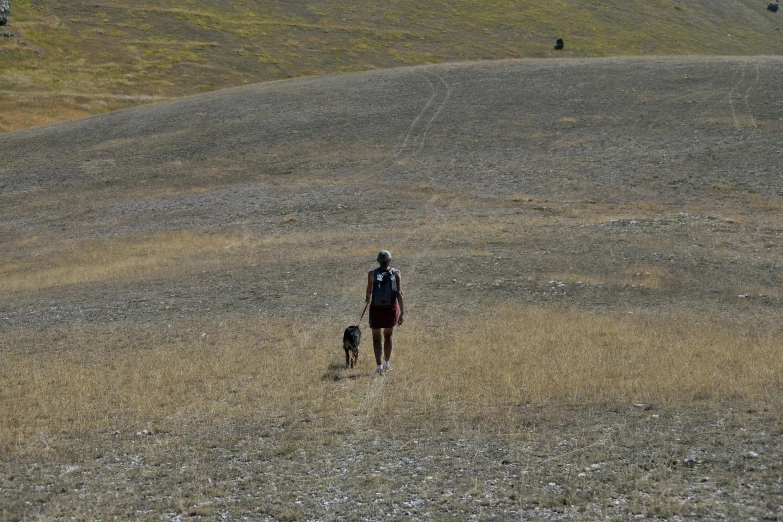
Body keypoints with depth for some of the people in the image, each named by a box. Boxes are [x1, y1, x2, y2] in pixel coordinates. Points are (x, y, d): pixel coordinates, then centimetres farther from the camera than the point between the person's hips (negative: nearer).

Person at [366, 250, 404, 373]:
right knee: (388, 336, 23)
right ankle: (387, 363, 29)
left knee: (376, 338, 9)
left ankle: (379, 365, -4)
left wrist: (368, 298, 24)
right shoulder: (396, 273, -7)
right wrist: (402, 312, -12)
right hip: (391, 308, 1)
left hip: (376, 309, -1)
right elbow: (399, 294, -13)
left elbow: (369, 291, 0)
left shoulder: (372, 274, -9)